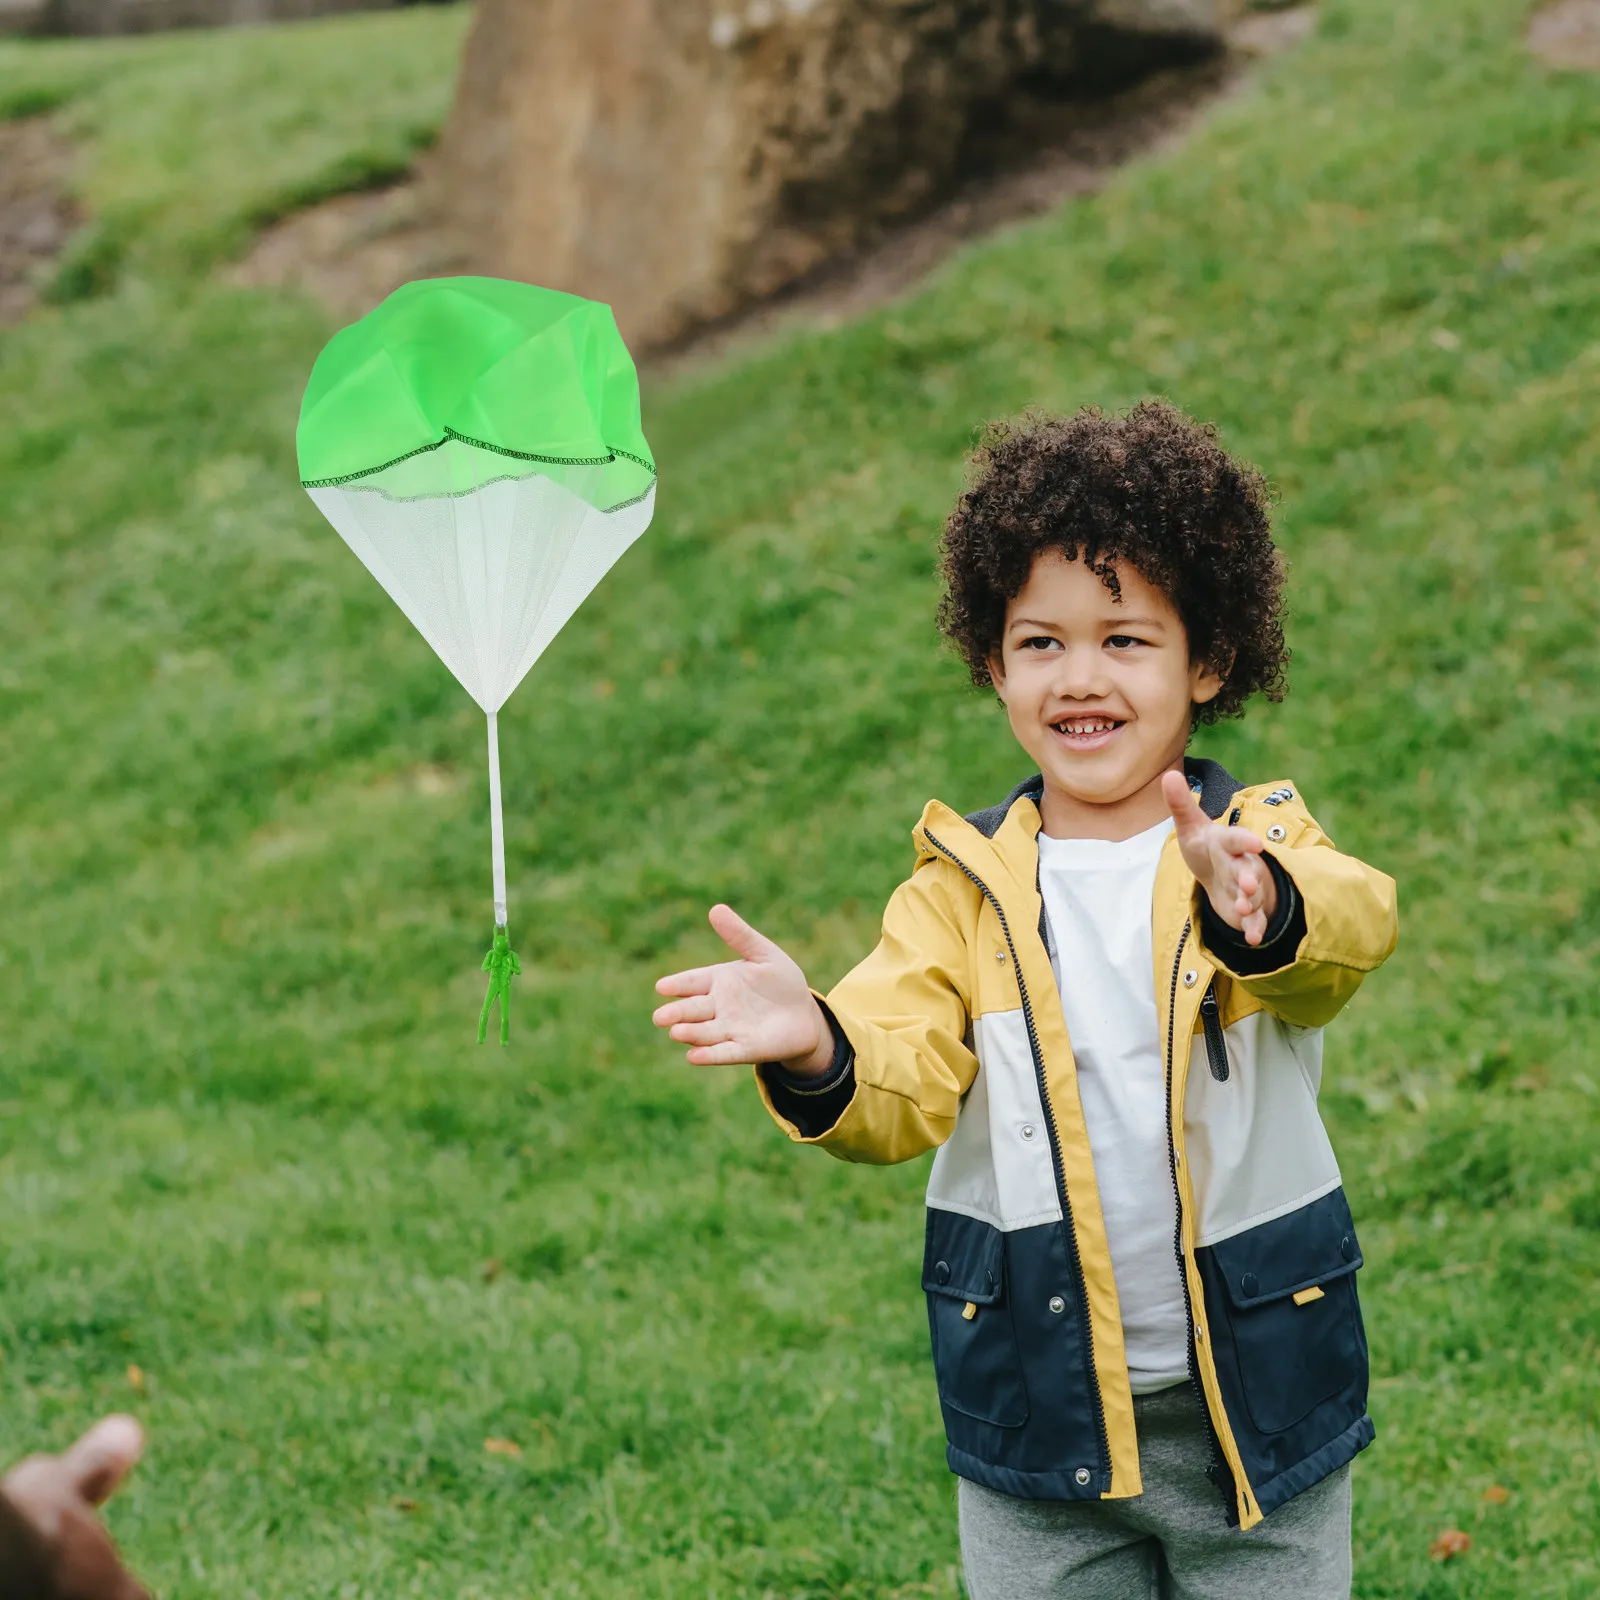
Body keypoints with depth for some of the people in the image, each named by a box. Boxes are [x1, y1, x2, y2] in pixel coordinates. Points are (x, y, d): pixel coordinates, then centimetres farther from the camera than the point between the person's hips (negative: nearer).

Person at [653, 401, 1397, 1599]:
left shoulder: (1268, 842, -6)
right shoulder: (963, 886, -1)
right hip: (1039, 1415, 1)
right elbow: (905, 1082, -14)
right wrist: (818, 1054, -38)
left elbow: (1352, 928, -28)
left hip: (1257, 1400, -1)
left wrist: (1260, 911, -52)